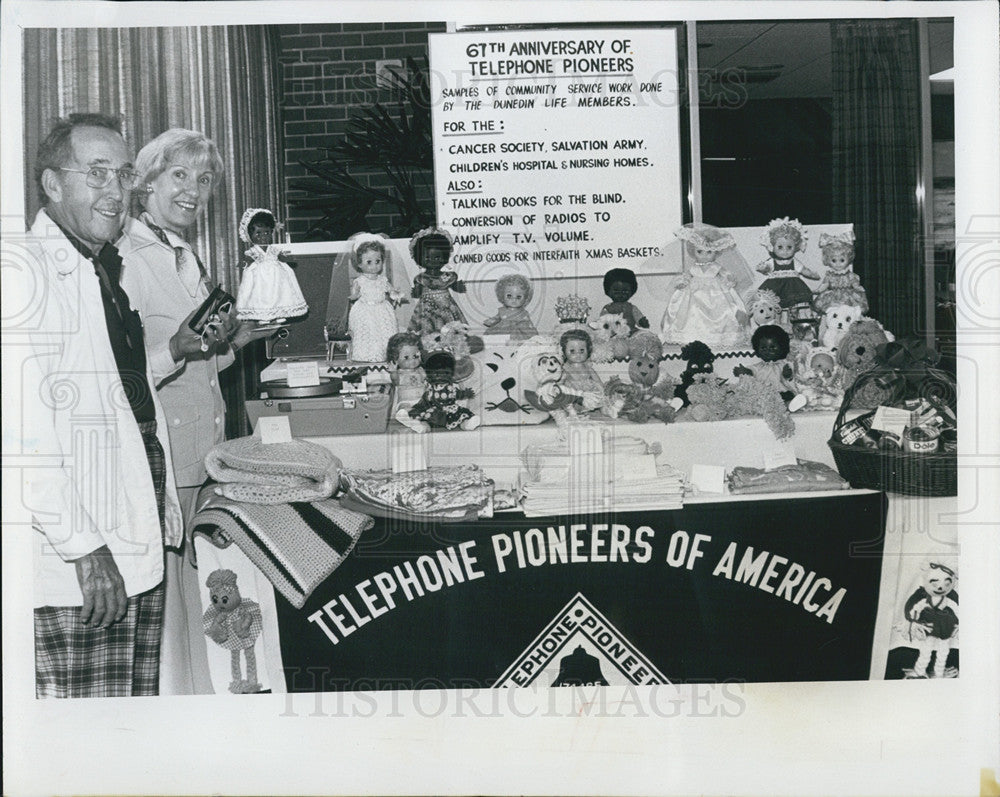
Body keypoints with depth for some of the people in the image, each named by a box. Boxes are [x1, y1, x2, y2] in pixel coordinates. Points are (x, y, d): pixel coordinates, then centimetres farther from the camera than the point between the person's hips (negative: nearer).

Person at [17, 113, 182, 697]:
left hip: (140, 551, 9)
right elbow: (22, 434, -19)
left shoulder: (111, 271, 18)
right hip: (74, 569, -9)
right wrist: (82, 546, -19)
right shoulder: (26, 273, -12)